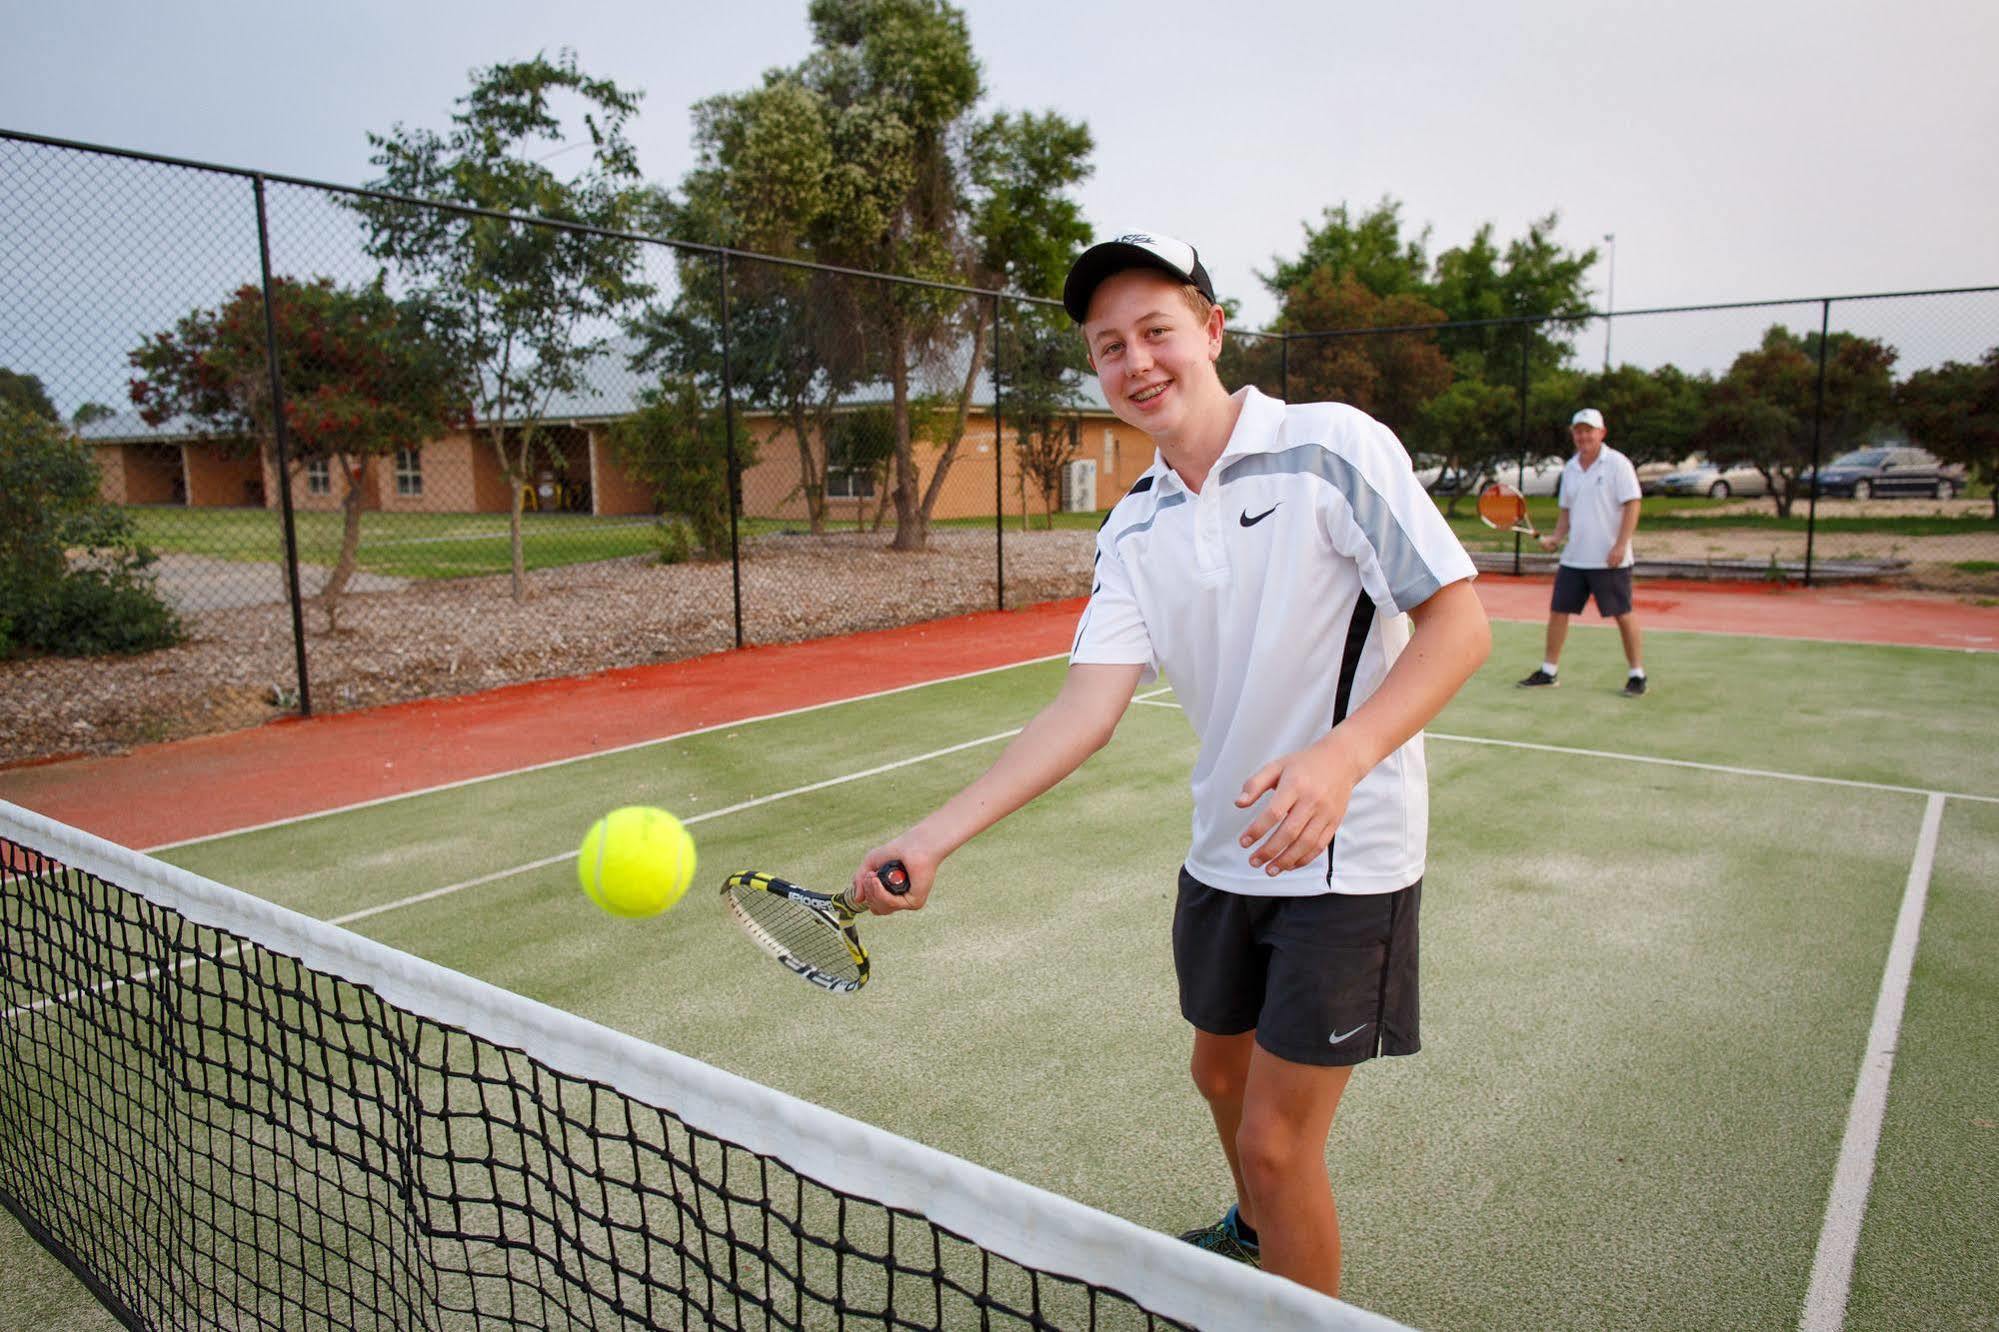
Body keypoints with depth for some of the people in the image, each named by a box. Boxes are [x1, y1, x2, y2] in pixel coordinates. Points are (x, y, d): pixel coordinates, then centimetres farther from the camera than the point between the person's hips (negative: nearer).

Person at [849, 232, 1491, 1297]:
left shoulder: (1335, 448, -14)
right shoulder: (1132, 531, 1)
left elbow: (1460, 622, -16)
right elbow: (1088, 707, -9)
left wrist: (1342, 755, -32)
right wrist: (934, 837, -19)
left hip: (1344, 858, -6)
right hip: (1224, 852, 6)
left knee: (1277, 1146, -2)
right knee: (1221, 1073, 25)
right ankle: (1255, 1232, 56)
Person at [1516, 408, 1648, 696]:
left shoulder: (1617, 464, -7)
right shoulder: (1570, 468, 11)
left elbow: (1632, 506, -11)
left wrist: (1620, 545, -19)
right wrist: (1556, 538, 3)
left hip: (1610, 560, -6)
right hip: (1573, 558, 6)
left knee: (1623, 615, 0)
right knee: (1558, 611, 5)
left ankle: (1637, 675, 11)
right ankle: (1549, 671, 14)